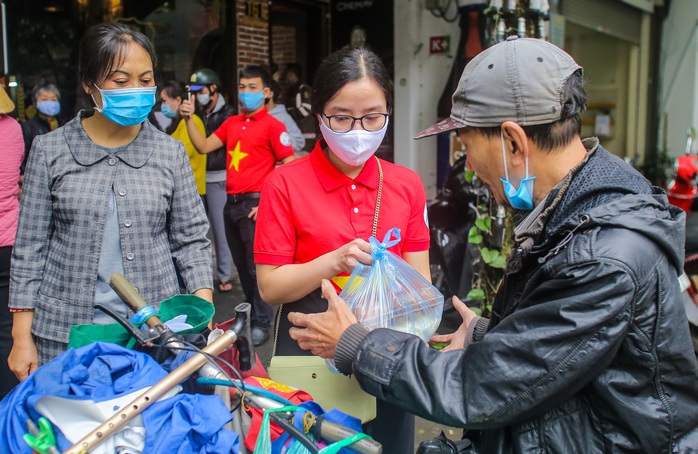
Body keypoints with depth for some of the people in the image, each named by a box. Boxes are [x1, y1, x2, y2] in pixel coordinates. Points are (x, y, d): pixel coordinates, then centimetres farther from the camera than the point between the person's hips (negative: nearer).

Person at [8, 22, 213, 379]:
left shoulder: (170, 153, 3)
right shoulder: (50, 150, 1)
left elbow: (191, 240, 5)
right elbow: (30, 248, 3)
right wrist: (22, 337, 1)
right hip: (65, 336, 0)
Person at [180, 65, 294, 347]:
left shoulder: (272, 126, -5)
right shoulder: (232, 123, 14)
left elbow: (290, 167, -10)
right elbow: (204, 147, 11)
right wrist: (189, 118, 0)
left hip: (255, 203, -7)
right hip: (232, 203, 7)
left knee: (256, 266, -2)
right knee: (241, 264, 15)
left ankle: (262, 324, 9)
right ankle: (250, 314, 29)